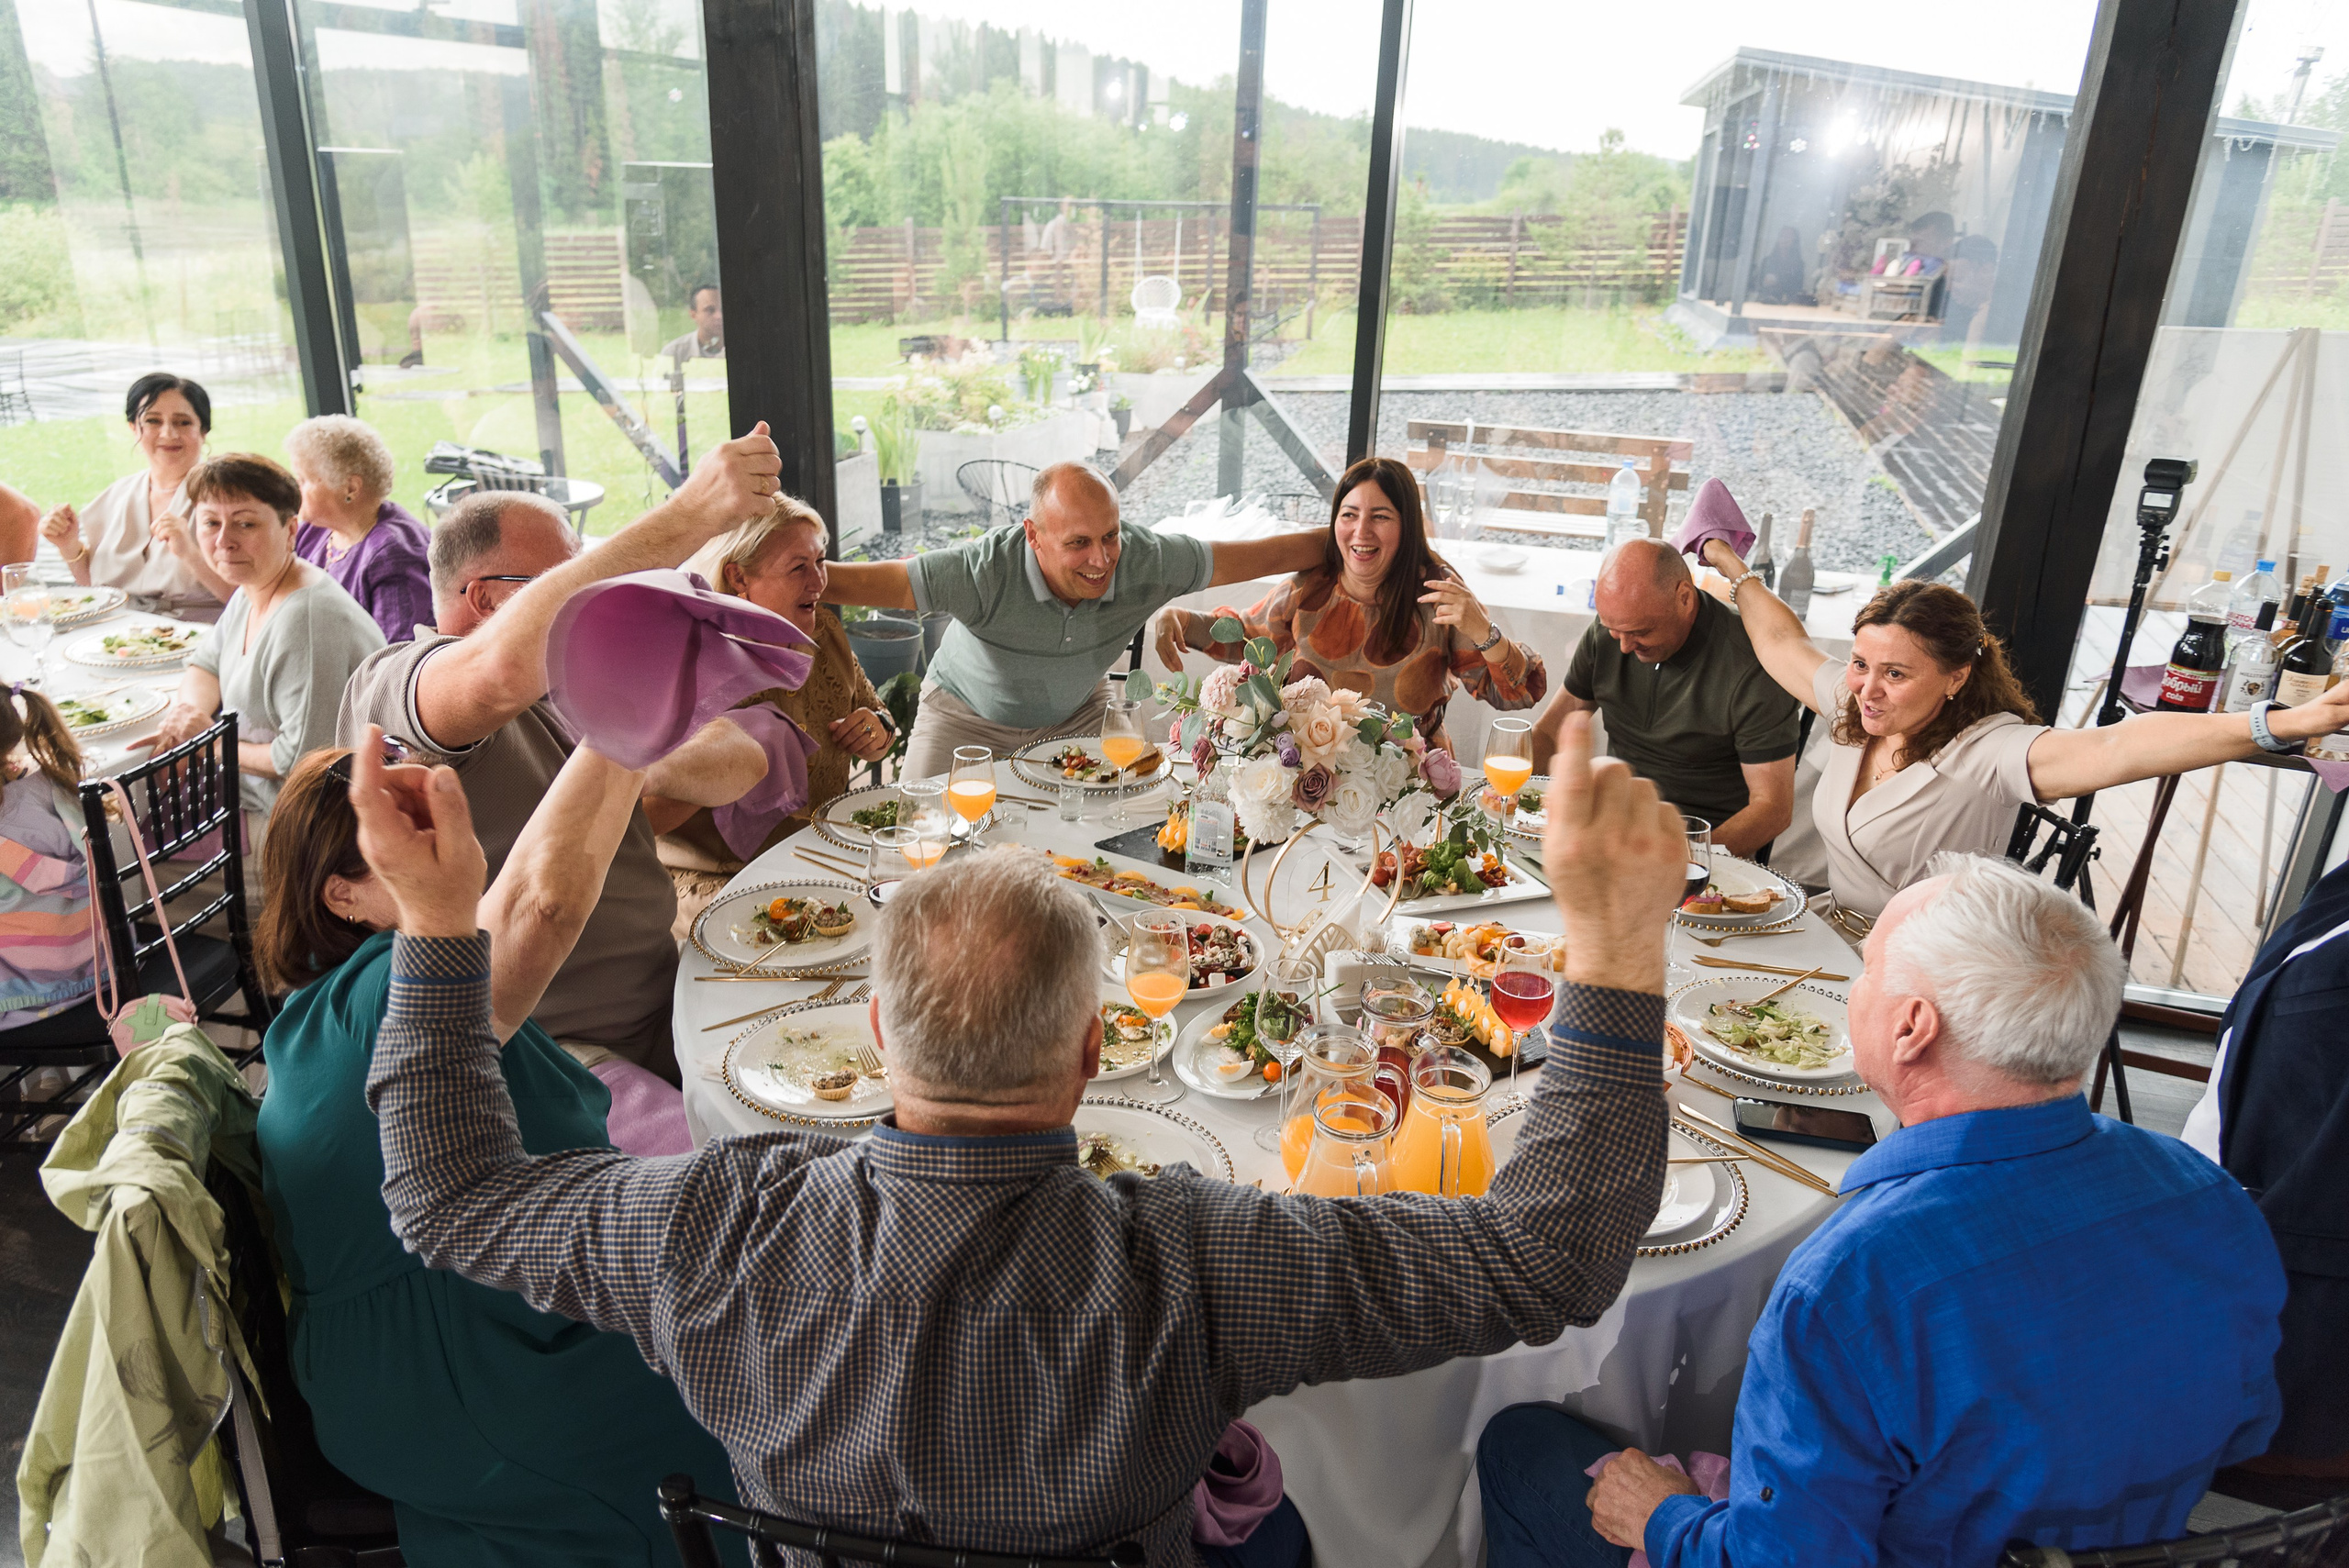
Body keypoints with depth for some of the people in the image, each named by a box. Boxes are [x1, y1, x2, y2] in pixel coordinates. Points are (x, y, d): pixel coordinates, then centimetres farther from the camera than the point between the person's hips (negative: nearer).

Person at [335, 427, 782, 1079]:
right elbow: (508, 667, -35)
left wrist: (659, 767, -16)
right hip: (526, 1051, -7)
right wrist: (689, 514, -37)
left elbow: (746, 758, 8)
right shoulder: (388, 688, -10)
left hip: (662, 1006, 7)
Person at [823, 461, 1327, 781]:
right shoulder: (985, 572, -39)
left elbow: (1264, 554, -18)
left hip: (1078, 712, 3)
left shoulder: (1148, 561, -29)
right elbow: (848, 582, -37)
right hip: (969, 717, -2)